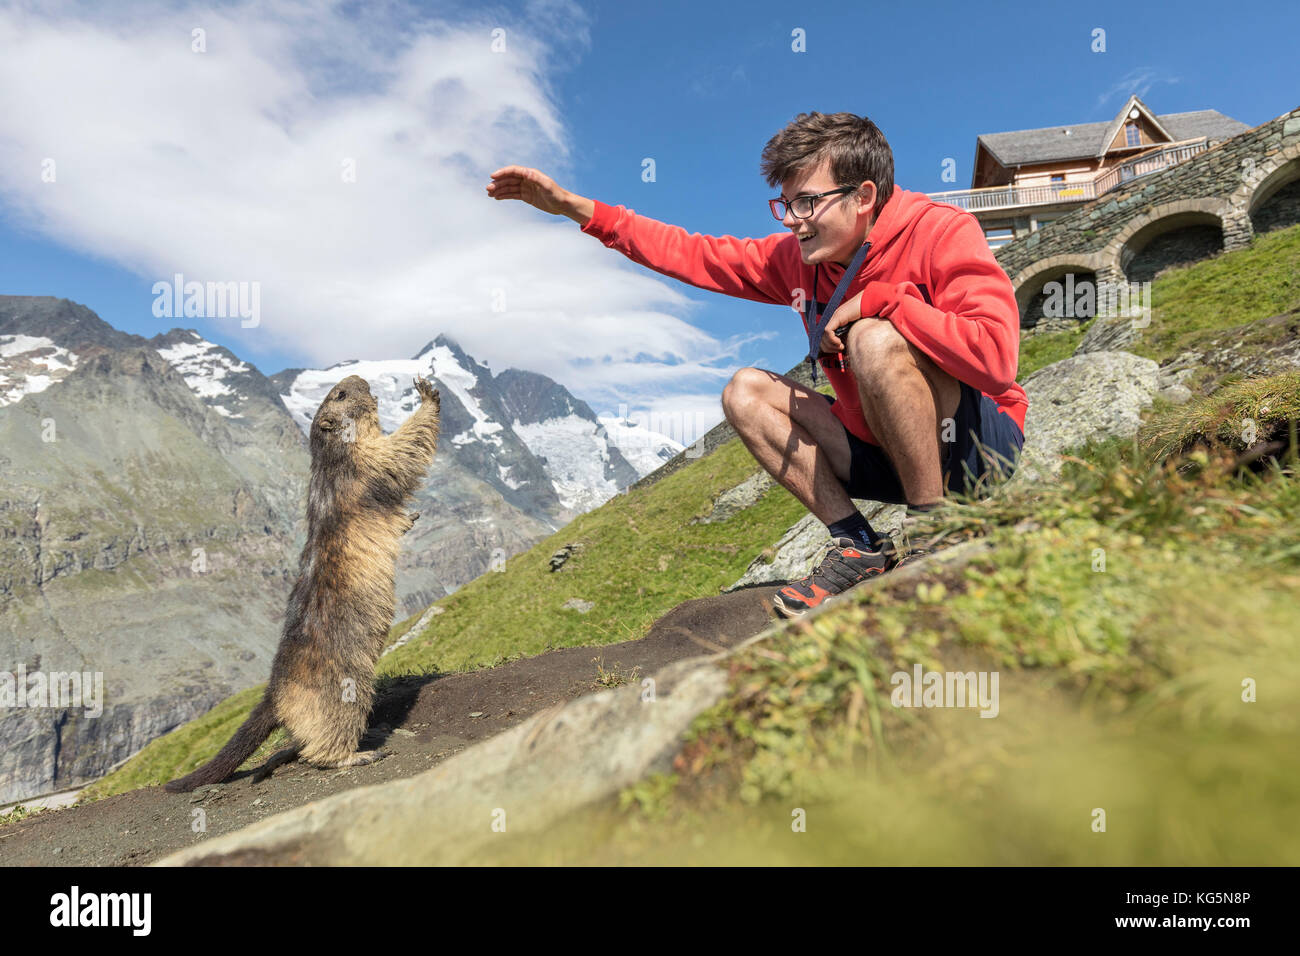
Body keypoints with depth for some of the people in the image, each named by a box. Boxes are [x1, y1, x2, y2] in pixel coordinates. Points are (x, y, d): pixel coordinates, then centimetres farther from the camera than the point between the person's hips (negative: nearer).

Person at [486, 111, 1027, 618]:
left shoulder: (942, 232, -18)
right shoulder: (799, 256, 0)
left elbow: (994, 356, -33)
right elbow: (696, 255, 6)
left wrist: (875, 299, -26)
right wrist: (576, 208, 2)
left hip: (978, 445, -6)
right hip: (883, 450, 7)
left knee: (876, 339, -32)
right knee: (747, 392, -4)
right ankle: (859, 549, -8)